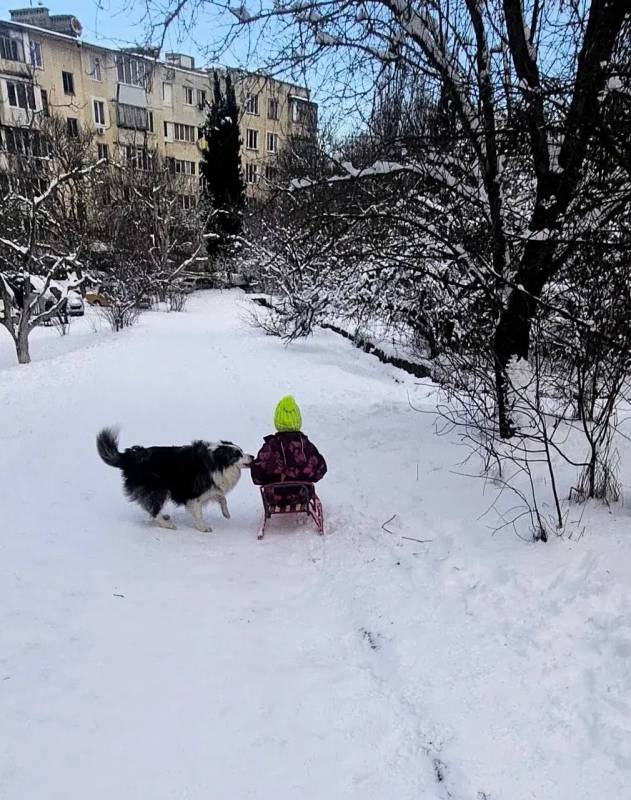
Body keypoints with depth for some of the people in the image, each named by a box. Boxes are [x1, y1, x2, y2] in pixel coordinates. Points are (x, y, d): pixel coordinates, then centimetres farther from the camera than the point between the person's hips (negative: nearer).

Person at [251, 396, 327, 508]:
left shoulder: (269, 447, -21)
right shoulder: (306, 445, -17)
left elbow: (257, 477, -14)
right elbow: (321, 469, -5)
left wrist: (271, 481, 7)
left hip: (275, 498, -1)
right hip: (302, 496, 1)